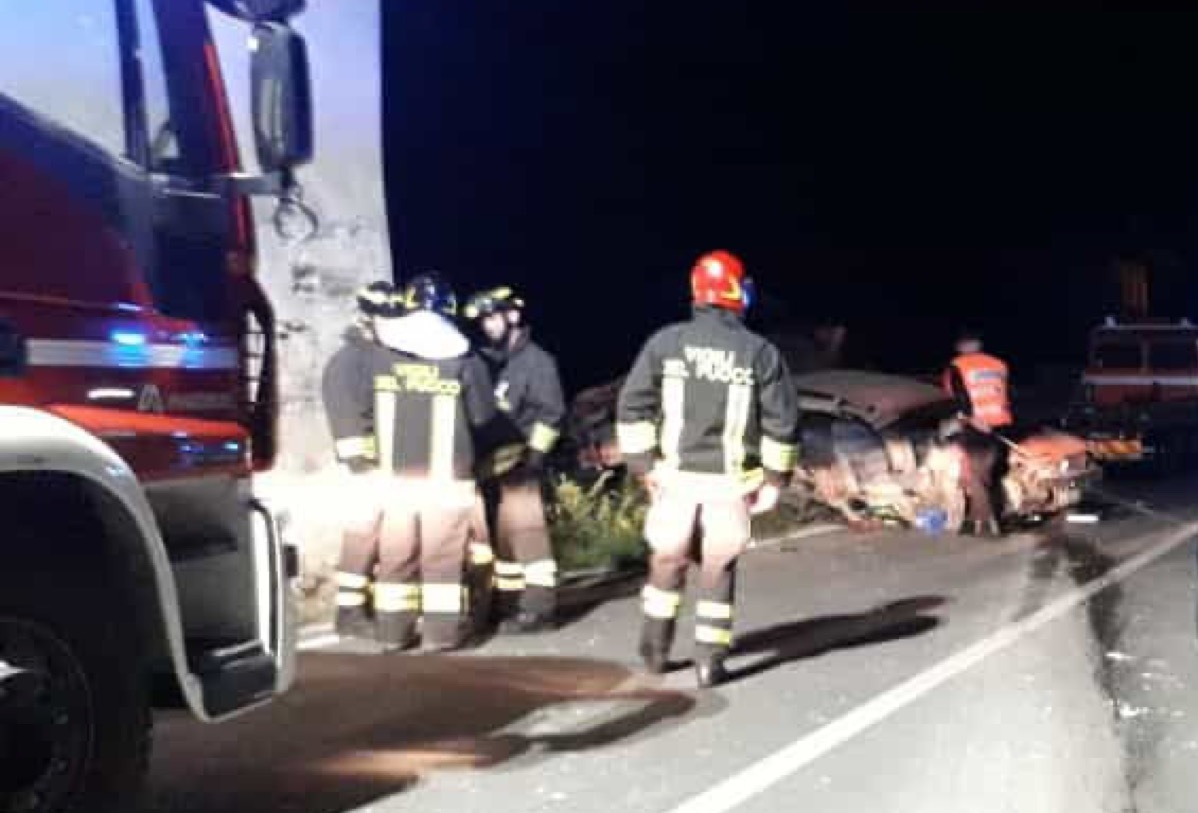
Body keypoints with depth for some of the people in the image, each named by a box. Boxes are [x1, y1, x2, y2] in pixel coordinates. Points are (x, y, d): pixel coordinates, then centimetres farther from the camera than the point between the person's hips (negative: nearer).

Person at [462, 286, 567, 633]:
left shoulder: (536, 360, -3)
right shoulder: (487, 361, 18)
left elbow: (550, 413, -10)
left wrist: (534, 453, -16)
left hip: (517, 464, -8)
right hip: (488, 464, 8)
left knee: (526, 532, -9)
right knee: (500, 535, 11)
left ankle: (538, 608, -6)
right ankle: (507, 604, 18)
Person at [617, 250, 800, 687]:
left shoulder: (665, 342, -1)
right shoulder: (760, 351, -3)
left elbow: (632, 406, -3)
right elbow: (782, 422, -3)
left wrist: (643, 464, 4)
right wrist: (774, 478, 6)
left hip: (675, 475, 1)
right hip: (730, 481, -1)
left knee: (668, 558, 19)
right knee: (719, 568, 10)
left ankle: (655, 647, 26)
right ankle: (709, 659, 9)